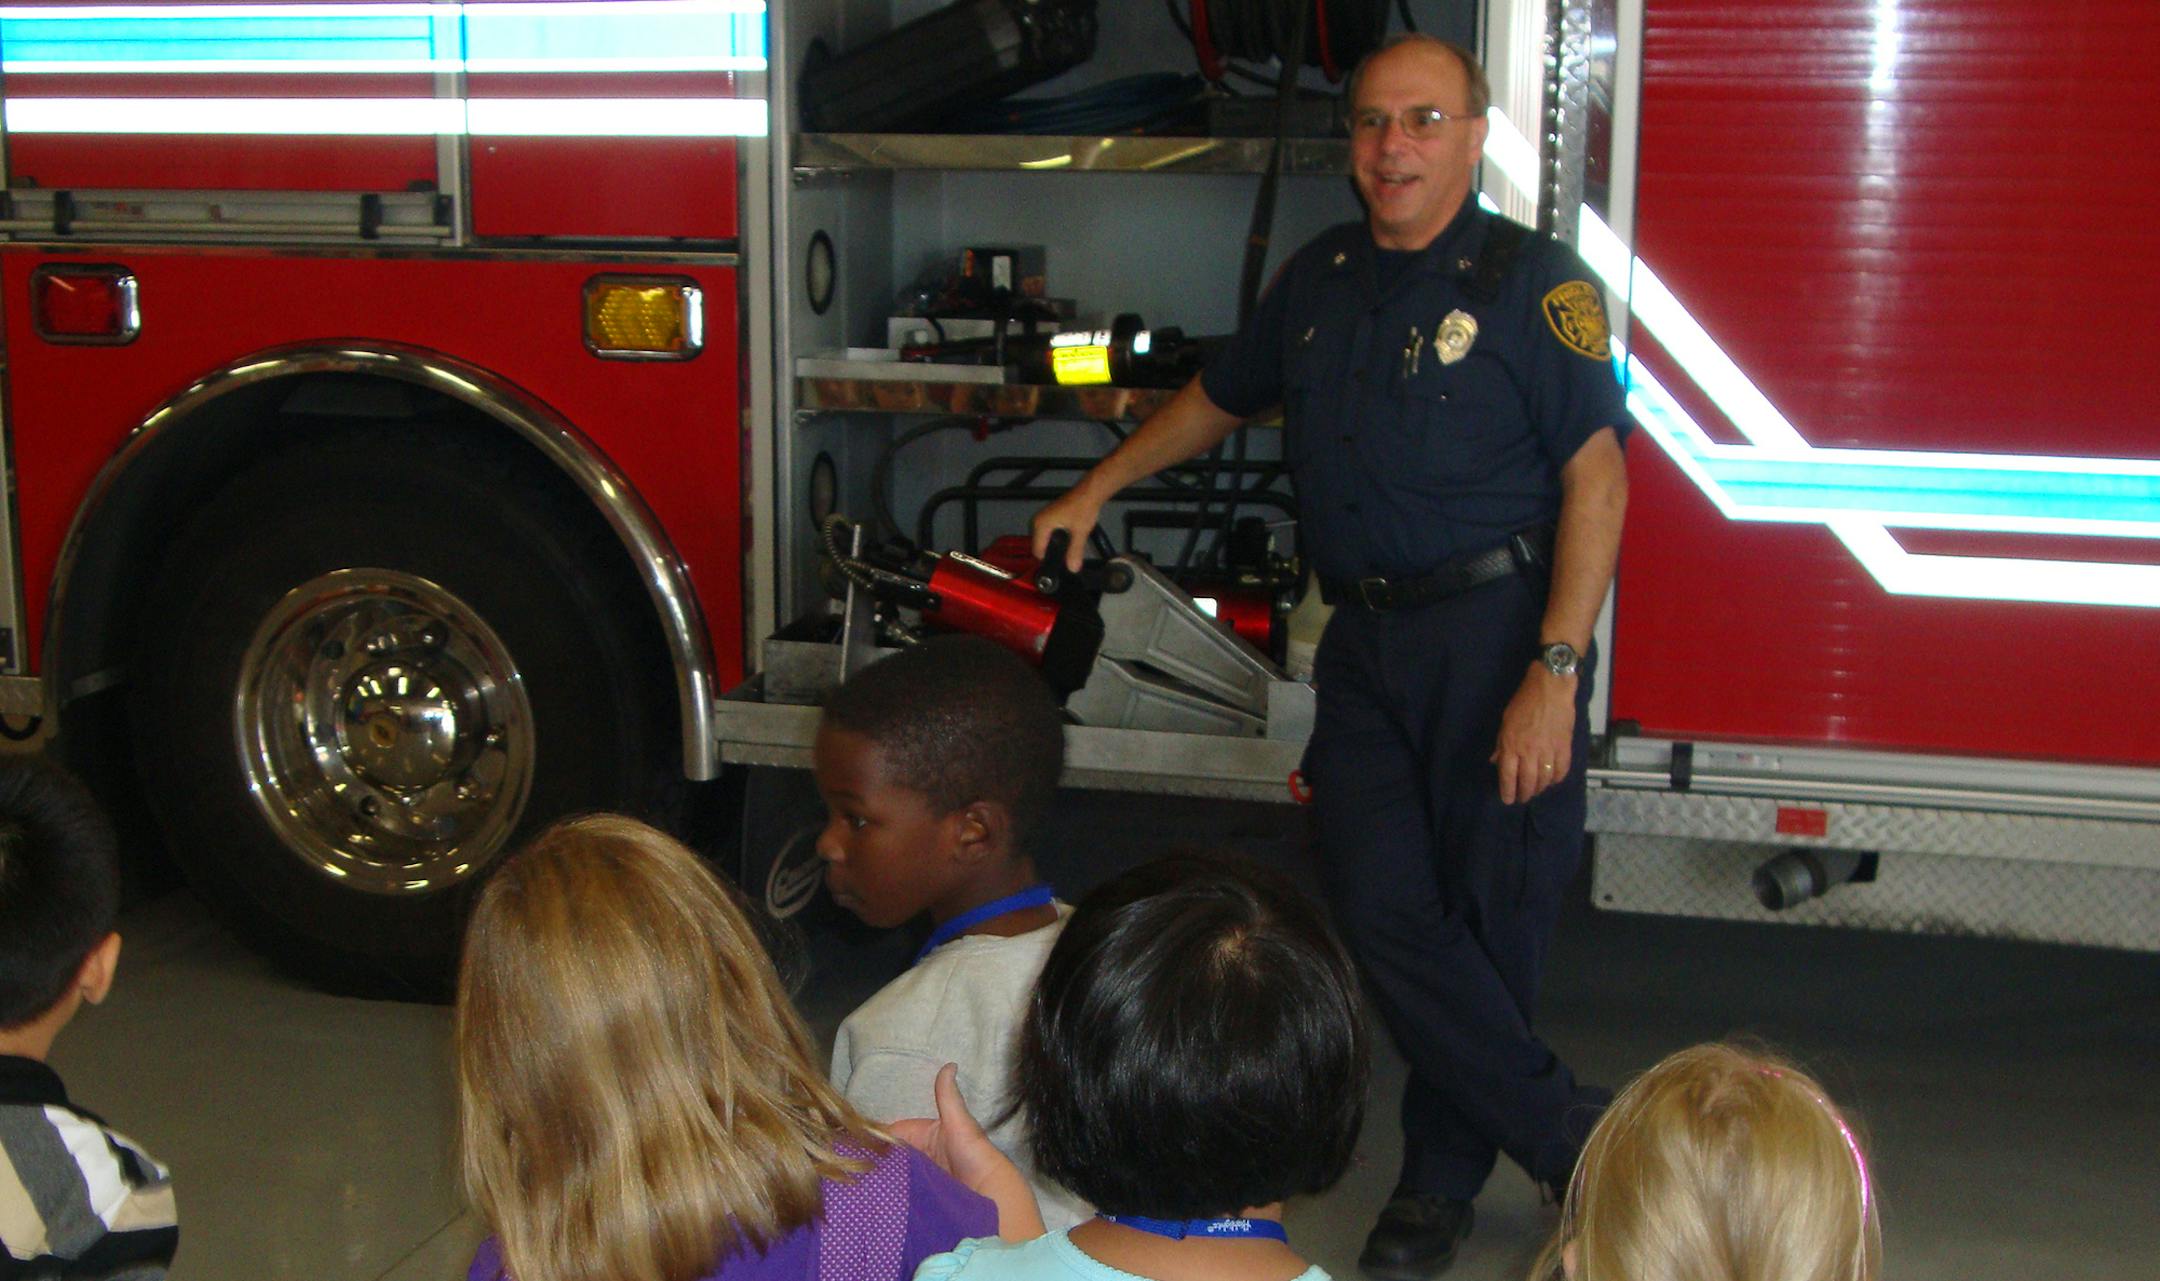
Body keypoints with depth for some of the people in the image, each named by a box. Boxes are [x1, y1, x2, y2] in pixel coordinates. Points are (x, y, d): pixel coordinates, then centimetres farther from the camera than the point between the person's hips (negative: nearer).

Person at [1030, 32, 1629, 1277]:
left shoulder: (1532, 281, -5)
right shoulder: (1320, 277, 14)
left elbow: (1596, 476, -12)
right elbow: (1220, 396, 30)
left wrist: (1554, 672, -19)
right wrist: (1096, 491, 33)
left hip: (1500, 631, -5)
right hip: (1367, 645, 5)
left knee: (1489, 924, 0)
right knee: (1387, 915, -3)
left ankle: (1445, 1177, 19)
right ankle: (1581, 1147, 9)